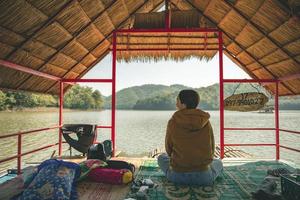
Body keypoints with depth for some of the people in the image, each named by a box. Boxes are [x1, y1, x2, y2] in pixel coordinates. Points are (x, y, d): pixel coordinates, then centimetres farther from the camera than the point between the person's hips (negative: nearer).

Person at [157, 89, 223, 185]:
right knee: (218, 162, 33)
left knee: (161, 157, 29)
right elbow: (211, 150, 3)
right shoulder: (206, 122, -8)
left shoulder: (173, 122, -12)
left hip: (177, 176, -1)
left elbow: (169, 150, 1)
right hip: (203, 177, 2)